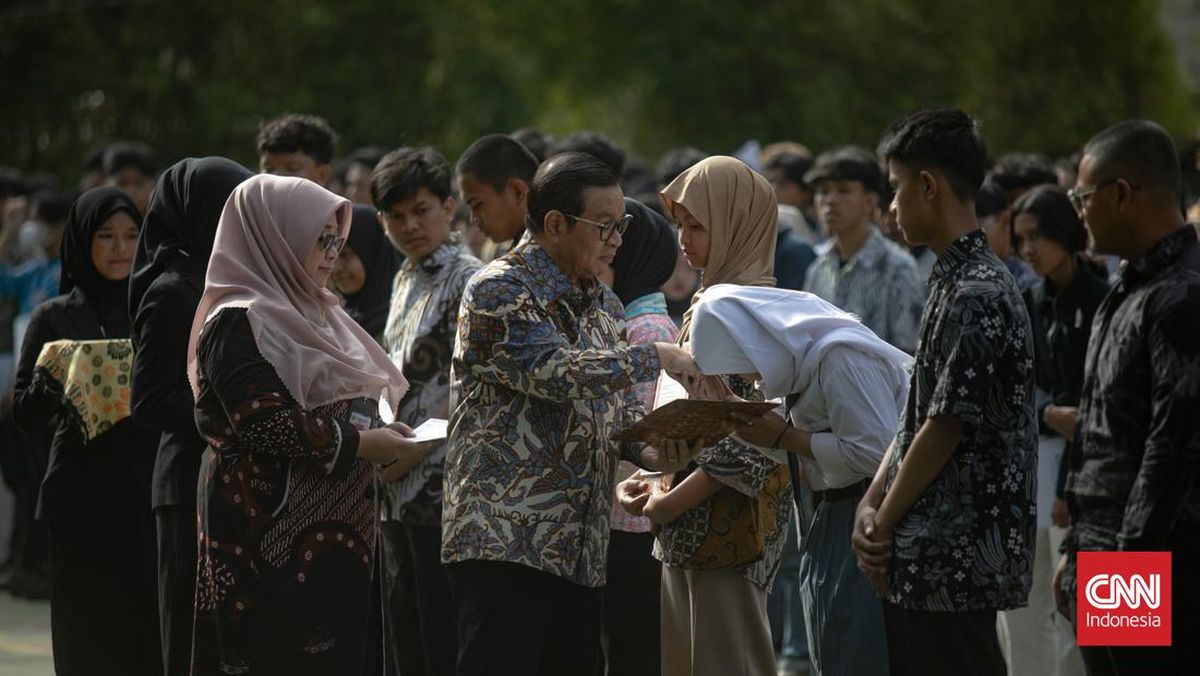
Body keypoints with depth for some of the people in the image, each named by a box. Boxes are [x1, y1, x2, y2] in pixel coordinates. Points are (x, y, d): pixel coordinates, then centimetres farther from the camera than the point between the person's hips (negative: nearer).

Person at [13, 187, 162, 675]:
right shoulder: (55, 318, 6)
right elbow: (26, 415, -1)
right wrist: (49, 378, -19)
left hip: (150, 493, 1)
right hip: (84, 500, -1)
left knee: (154, 636, -4)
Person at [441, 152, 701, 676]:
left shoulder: (604, 306, 18)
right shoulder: (499, 291, -8)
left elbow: (618, 412, 20)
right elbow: (554, 373, -21)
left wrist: (650, 451, -3)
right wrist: (655, 358, -15)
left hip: (581, 549, 8)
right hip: (504, 538, -8)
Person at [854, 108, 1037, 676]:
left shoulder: (978, 295, -17)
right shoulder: (956, 282, 15)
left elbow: (944, 428, -18)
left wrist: (884, 523, -8)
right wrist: (871, 505, 3)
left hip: (952, 564, -10)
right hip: (927, 564, 10)